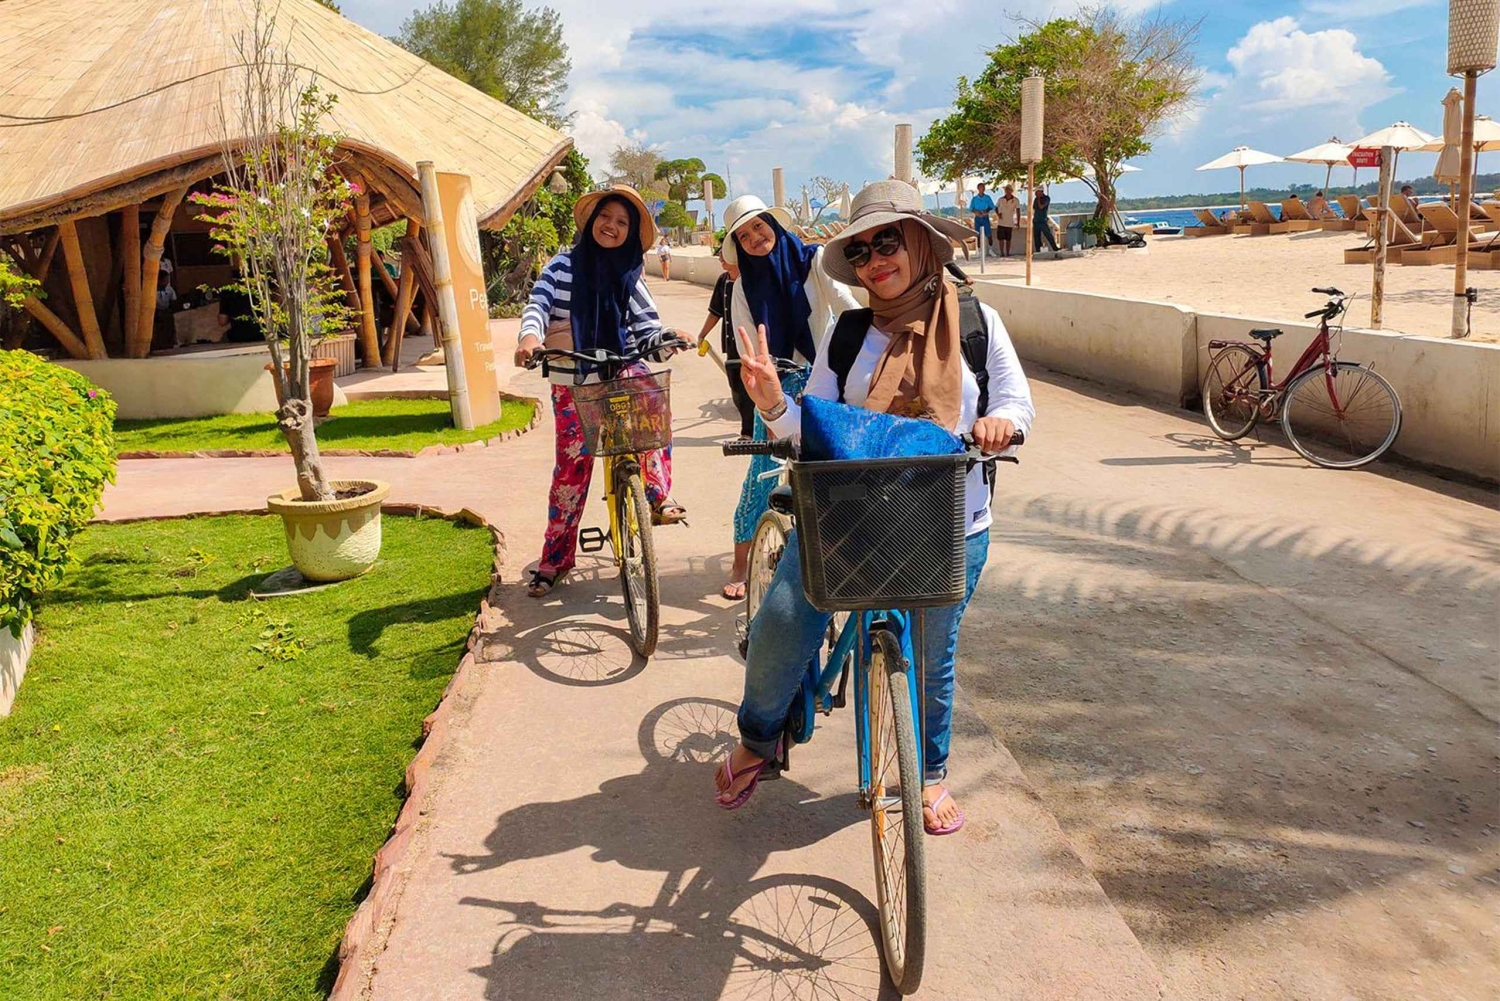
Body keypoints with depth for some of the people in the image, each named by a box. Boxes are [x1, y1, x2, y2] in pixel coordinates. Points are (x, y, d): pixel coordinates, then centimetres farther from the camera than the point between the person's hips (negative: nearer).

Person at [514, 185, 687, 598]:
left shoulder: (630, 276, 6)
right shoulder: (564, 266, 0)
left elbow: (646, 325, 0)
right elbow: (539, 303, -11)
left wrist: (666, 342, -22)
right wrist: (530, 335, -32)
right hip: (572, 382, -1)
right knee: (572, 467, -1)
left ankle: (657, 497, -20)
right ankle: (555, 558, 12)